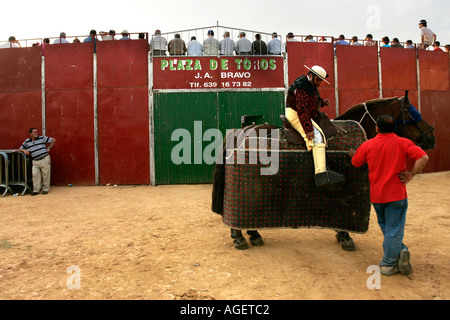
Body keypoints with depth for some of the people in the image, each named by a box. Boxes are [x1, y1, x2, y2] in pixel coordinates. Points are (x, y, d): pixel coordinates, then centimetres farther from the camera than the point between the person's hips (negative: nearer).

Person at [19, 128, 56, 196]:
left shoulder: (42, 138, 4)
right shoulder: (27, 141, 11)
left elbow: (53, 140, 5)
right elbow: (20, 148, 21)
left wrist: (49, 148, 2)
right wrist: (24, 150, -1)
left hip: (45, 159, -2)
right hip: (35, 161, 3)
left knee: (46, 175, 0)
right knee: (35, 175, -3)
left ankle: (45, 189, 10)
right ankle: (36, 190, 4)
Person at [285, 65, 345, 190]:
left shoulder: (310, 85, 12)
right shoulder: (302, 89, -20)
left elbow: (312, 99, 29)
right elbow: (302, 111, -29)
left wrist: (322, 101, 8)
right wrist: (308, 130, -34)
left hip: (306, 115, 11)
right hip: (296, 116, -11)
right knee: (318, 136, -26)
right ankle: (321, 174, -38)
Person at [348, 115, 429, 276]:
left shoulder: (367, 145, -2)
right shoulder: (402, 143, -7)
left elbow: (355, 163, 11)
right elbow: (423, 157, -17)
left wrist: (352, 153, 31)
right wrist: (411, 174, -9)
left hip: (376, 195, 2)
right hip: (396, 194, -2)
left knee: (386, 228, 21)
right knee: (394, 230, 5)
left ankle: (400, 250, 12)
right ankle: (388, 264, 7)